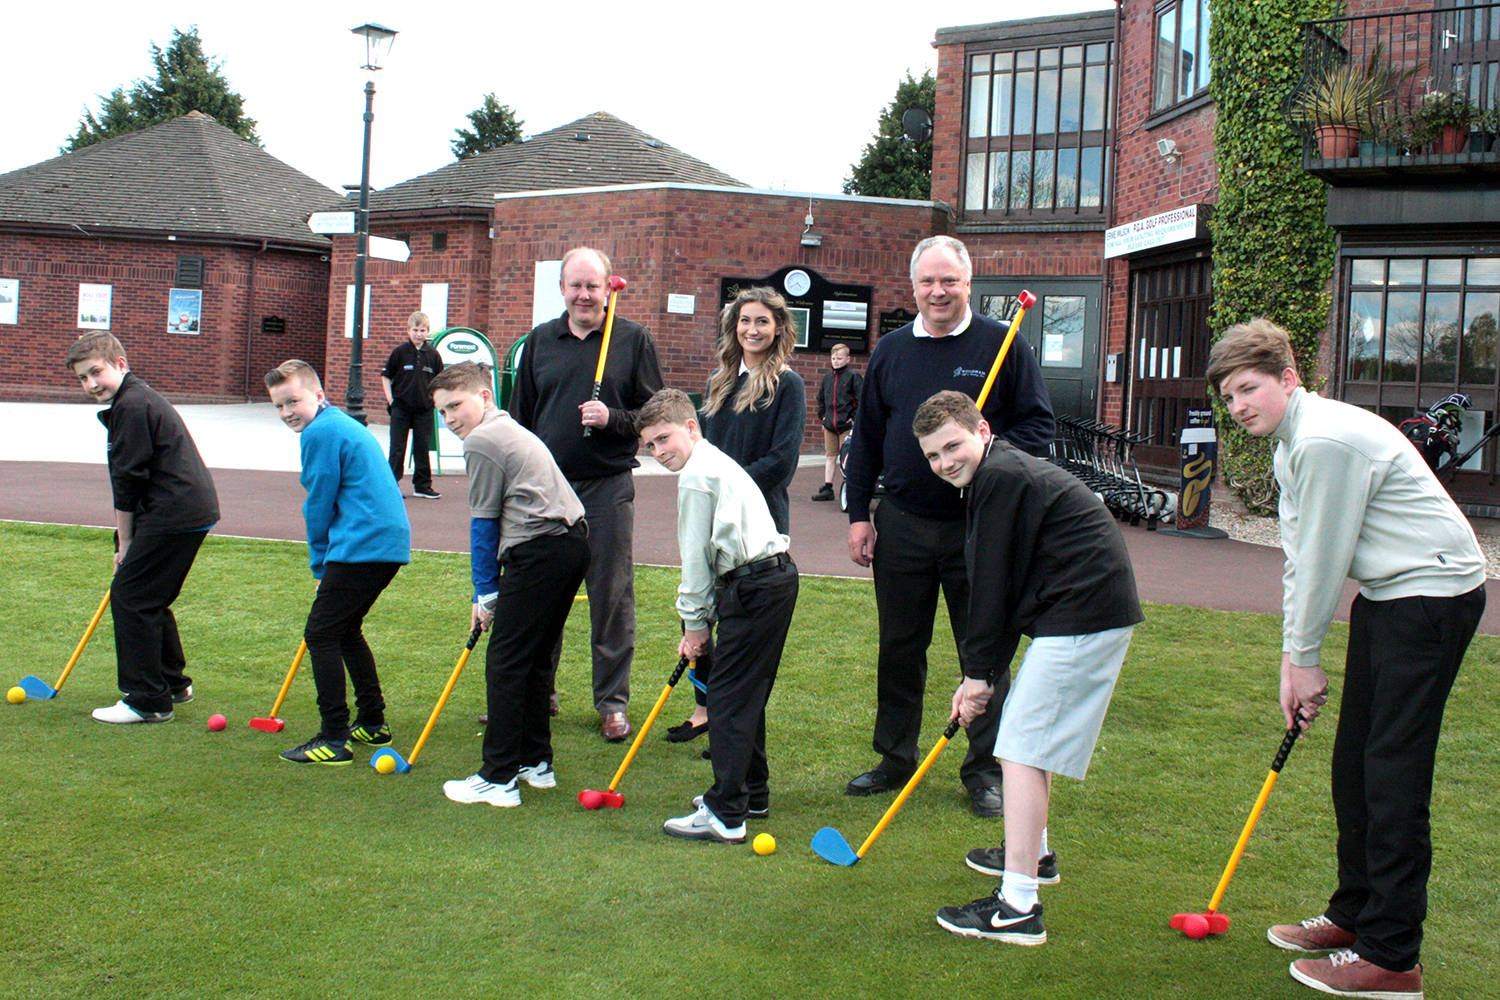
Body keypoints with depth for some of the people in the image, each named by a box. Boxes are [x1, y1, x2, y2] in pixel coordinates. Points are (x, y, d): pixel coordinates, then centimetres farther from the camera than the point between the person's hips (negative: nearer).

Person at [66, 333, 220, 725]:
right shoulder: (140, 399, 21)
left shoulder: (132, 406, -13)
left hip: (176, 513, -10)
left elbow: (129, 481, -12)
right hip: (195, 509, 10)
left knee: (130, 596, -5)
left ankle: (148, 700, -1)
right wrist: (127, 542, 20)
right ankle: (173, 683, 31)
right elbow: (130, 480, 23)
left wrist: (125, 543, -3)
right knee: (151, 598, 20)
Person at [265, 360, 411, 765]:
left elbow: (319, 505, -7)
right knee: (345, 629, 22)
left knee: (321, 633, -4)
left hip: (362, 545, -10)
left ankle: (333, 739, -4)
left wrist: (320, 564, 6)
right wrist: (326, 563, 24)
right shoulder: (345, 424, 21)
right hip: (391, 539, 10)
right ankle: (373, 724, 28)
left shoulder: (321, 432, -10)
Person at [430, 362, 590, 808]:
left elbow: (484, 522, -5)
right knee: (535, 657, 17)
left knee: (505, 662, -3)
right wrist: (491, 588, 23)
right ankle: (536, 762, 25)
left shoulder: (482, 441, -5)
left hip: (540, 552, -10)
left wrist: (486, 591, 3)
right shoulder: (512, 431, 24)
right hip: (573, 541, 10)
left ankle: (499, 778, 0)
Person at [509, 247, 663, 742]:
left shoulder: (634, 340, 1)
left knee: (612, 596, 1)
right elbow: (520, 417, 15)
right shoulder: (540, 340, 10)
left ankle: (612, 701, 13)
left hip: (607, 488, -3)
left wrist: (612, 418, -17)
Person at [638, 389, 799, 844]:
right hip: (777, 574, 11)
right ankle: (751, 793, 29)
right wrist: (700, 617, 20)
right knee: (747, 695, 18)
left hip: (754, 587, -11)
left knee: (729, 698, -8)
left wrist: (694, 622, 1)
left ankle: (725, 815, -7)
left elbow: (696, 555, -8)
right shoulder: (718, 463, 22)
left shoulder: (696, 475, -10)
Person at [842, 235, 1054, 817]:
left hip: (978, 525, -3)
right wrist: (859, 513, 7)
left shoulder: (1003, 345, -2)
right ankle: (895, 759, 26)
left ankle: (985, 770, 17)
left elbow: (1038, 424, -1)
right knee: (899, 647, 12)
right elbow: (866, 437, 12)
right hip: (902, 524, 3)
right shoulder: (890, 351, 9)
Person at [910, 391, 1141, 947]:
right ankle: (1033, 852, 42)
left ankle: (1017, 907, -12)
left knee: (1022, 745, -12)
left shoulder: (1000, 478, -13)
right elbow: (1005, 587, 19)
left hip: (1082, 617, -11)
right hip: (1095, 609, 11)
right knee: (1026, 729, 24)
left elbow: (994, 583, -13)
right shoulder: (1005, 475, 20)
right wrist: (983, 674, 14)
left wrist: (979, 672, -4)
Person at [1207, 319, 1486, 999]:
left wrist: (1305, 657, -7)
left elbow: (1324, 560, -18)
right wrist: (1293, 658, 7)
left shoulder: (1326, 440, -22)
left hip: (1431, 594, -10)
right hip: (1386, 596, 10)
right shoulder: (1290, 445, 11)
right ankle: (1354, 914, 29)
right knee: (1353, 760, 14)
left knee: (1394, 773, -8)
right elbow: (1299, 558, 12)